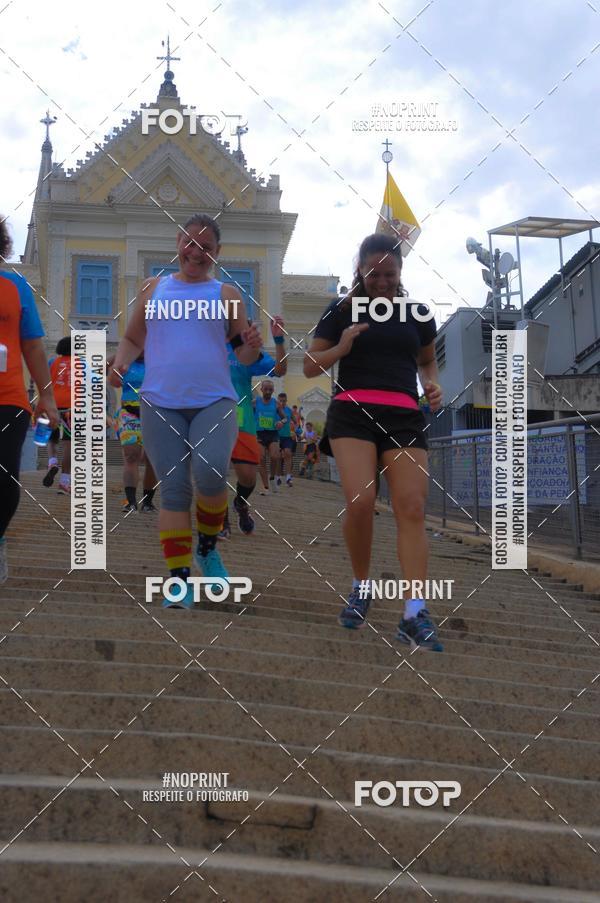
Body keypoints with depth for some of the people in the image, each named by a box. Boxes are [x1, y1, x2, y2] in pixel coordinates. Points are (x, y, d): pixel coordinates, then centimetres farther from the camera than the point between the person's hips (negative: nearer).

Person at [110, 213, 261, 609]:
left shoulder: (226, 294, 8)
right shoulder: (154, 288, 13)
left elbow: (244, 356, 9)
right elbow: (133, 339, 19)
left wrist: (251, 348, -14)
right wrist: (120, 367, -1)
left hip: (215, 402, -2)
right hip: (161, 404, 2)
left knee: (211, 474, -23)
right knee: (173, 488, -1)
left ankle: (208, 546, 6)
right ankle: (180, 579, 6)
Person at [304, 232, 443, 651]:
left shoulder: (417, 313, 15)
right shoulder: (343, 311, 9)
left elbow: (427, 361, 29)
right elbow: (310, 366, 12)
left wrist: (433, 384, 6)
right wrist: (341, 348, -7)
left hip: (405, 417, 2)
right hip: (352, 412, -2)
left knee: (412, 508, -11)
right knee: (360, 501, -20)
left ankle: (415, 614, -12)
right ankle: (362, 585, 7)